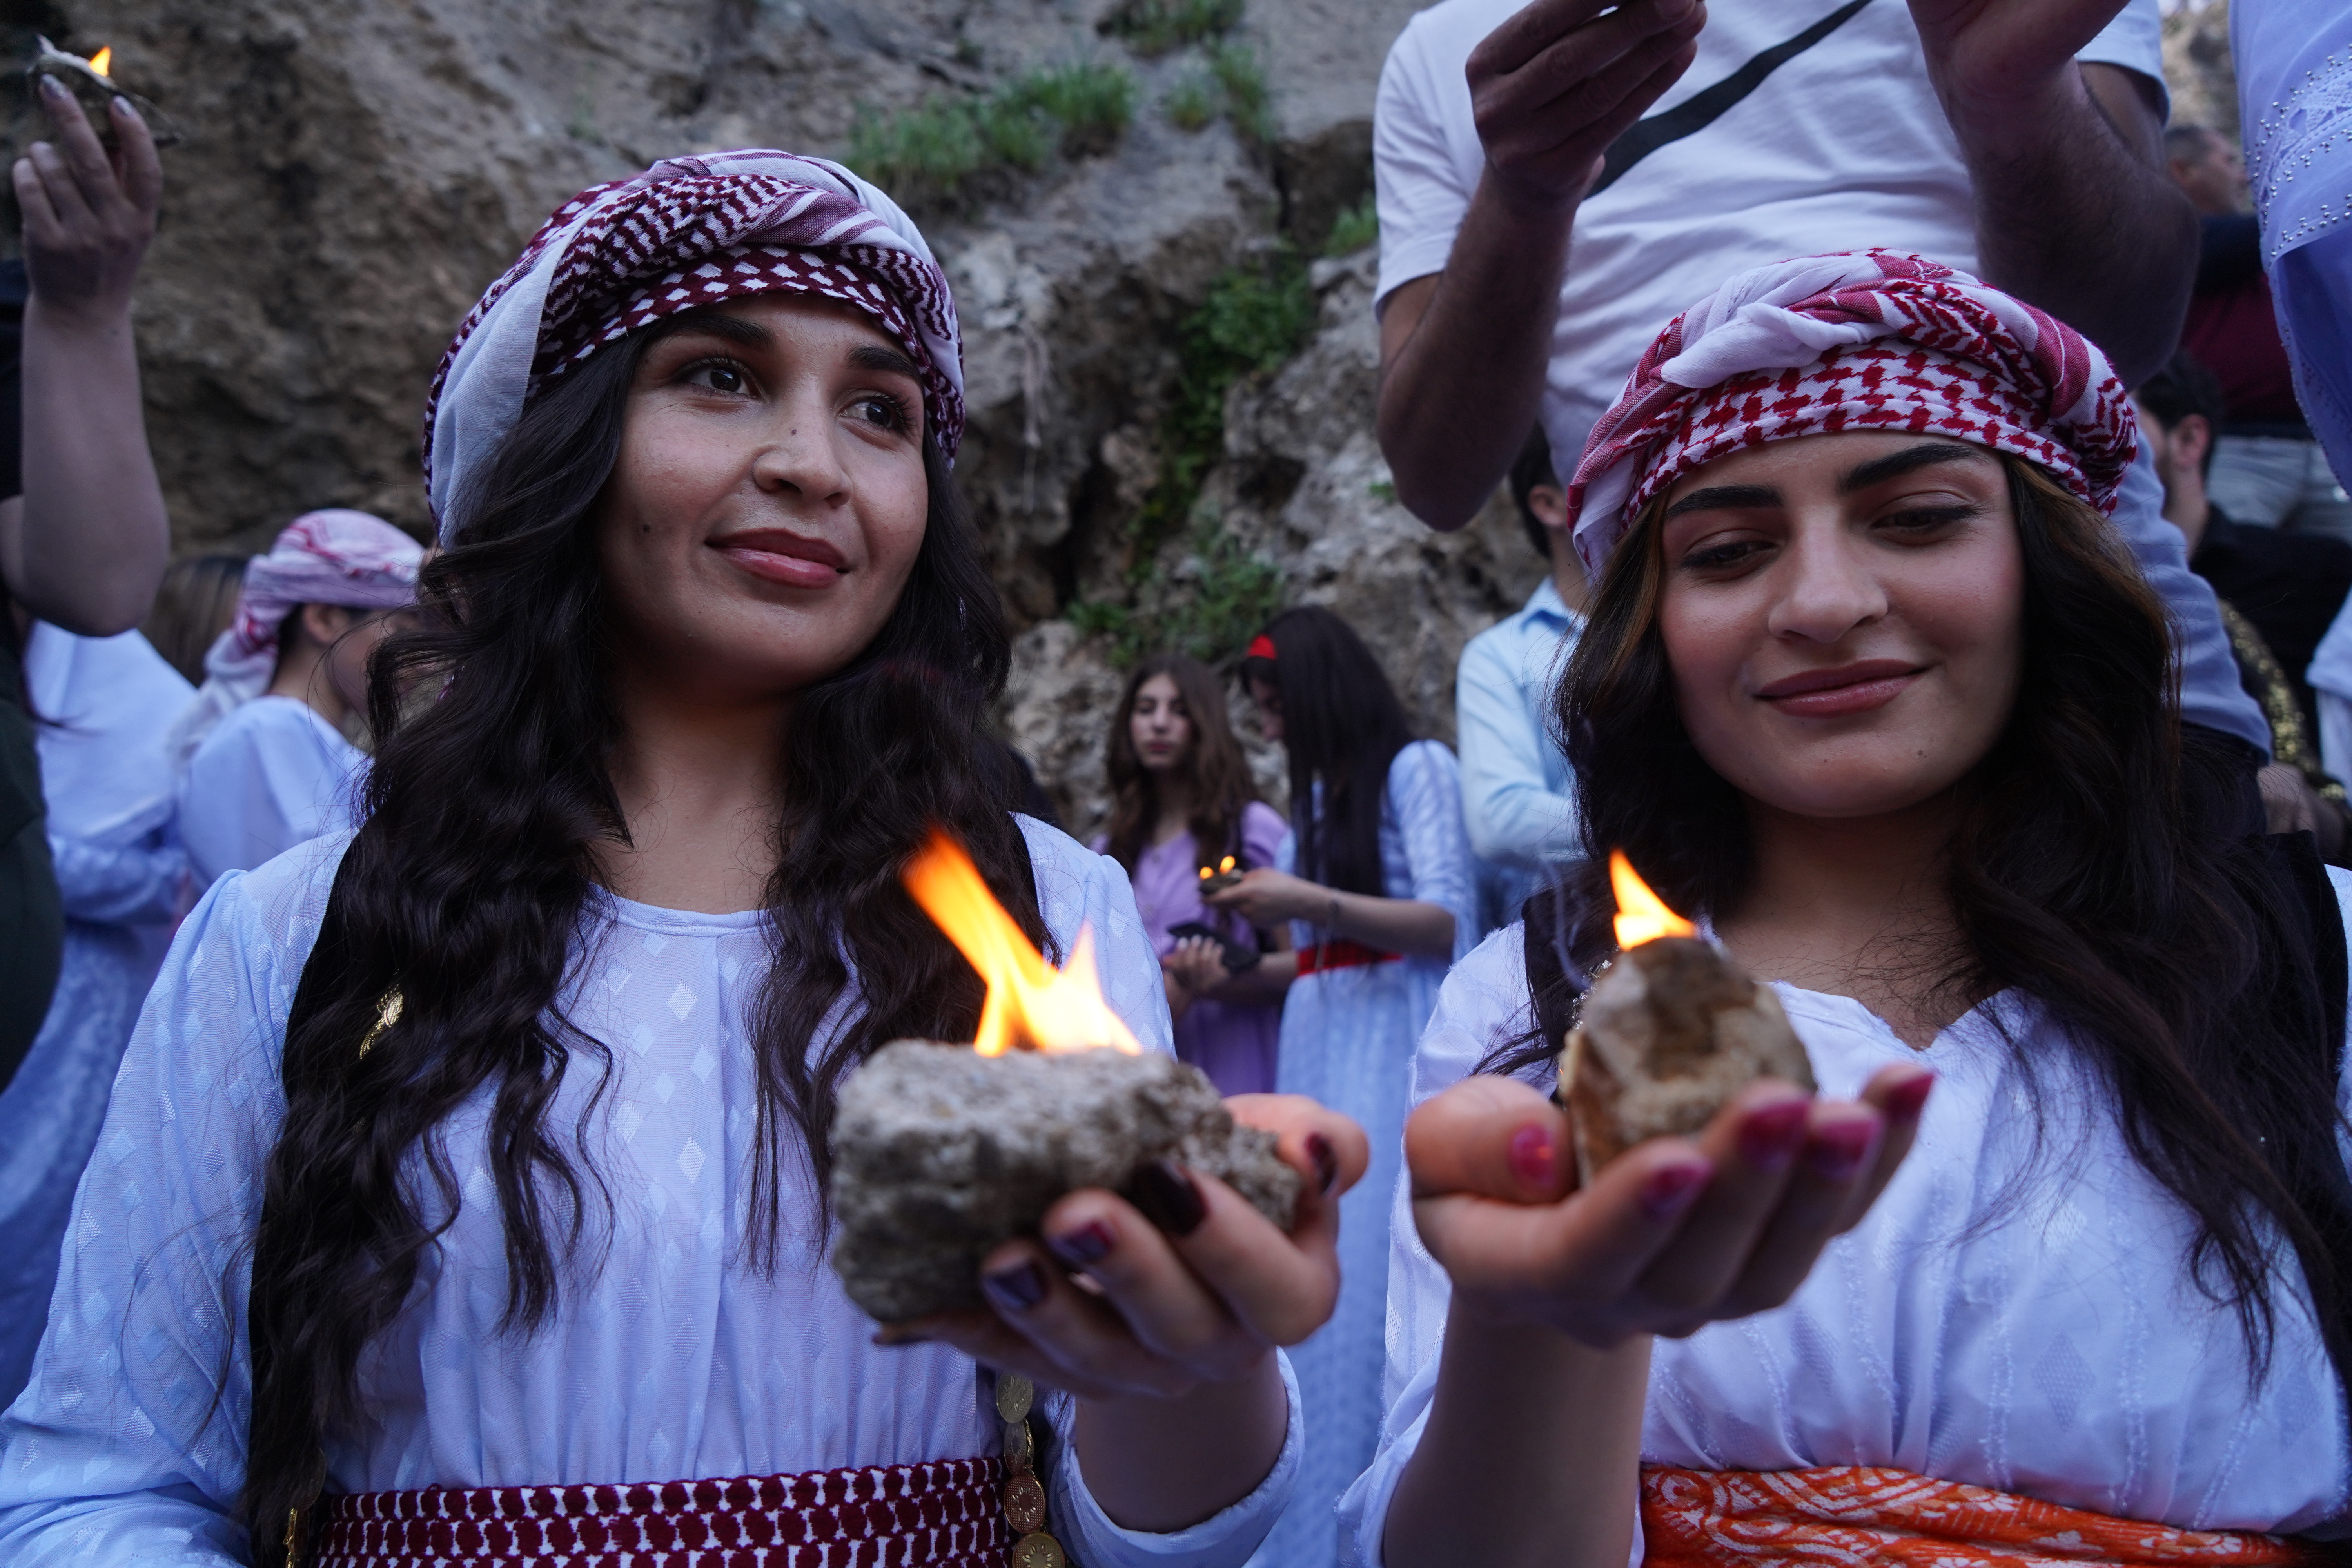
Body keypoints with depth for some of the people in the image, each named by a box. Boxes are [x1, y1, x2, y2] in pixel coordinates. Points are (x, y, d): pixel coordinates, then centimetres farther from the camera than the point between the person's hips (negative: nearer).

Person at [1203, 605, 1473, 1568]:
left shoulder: (1417, 767, -1)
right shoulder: (1318, 794, 18)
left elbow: (1449, 926, -9)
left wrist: (1308, 901, -15)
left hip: (1394, 1054, -6)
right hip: (1316, 1053, 7)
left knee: (1373, 1288, -10)